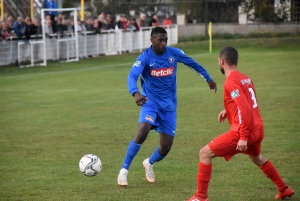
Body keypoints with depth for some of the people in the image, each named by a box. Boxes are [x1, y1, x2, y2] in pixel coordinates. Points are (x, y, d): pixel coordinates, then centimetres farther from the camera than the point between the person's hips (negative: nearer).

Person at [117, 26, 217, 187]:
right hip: (151, 101, -3)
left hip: (169, 105, 3)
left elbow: (192, 63, 13)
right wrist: (135, 93, -51)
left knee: (166, 147, 0)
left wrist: (208, 78, 23)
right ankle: (124, 170, -16)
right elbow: (132, 76, -30)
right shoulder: (144, 58, -15)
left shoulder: (174, 53, -5)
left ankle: (149, 163, 35)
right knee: (142, 133, -29)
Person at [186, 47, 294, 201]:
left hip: (244, 131, -9)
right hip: (258, 129, 9)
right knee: (256, 157, 37)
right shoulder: (245, 79, 10)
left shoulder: (231, 82, -16)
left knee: (205, 153, -2)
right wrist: (228, 111, 19)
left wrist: (243, 137, -24)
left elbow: (245, 110, -24)